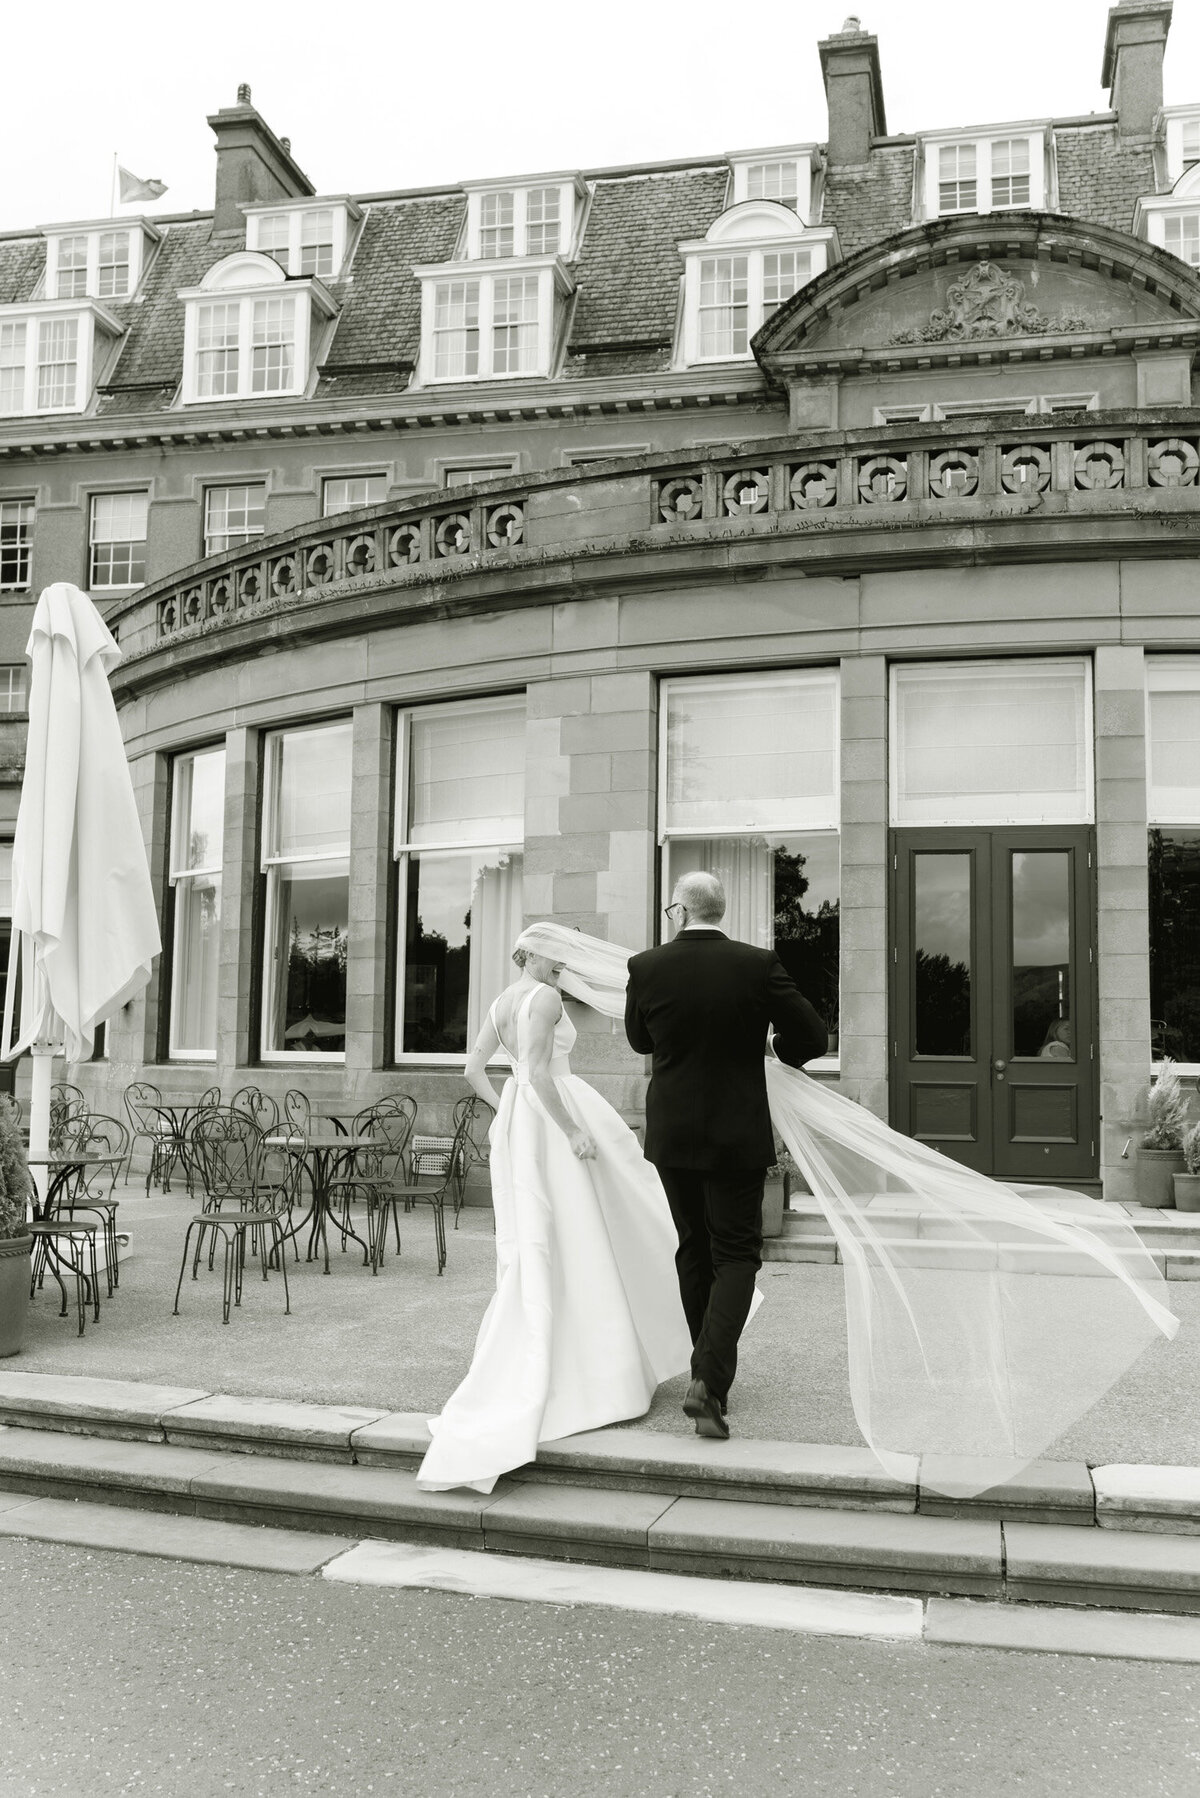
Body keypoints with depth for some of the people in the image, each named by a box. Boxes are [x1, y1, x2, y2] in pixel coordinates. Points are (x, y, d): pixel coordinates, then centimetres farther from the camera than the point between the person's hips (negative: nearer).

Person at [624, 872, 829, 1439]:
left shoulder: (646, 967, -8)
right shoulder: (758, 964, -11)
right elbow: (812, 1038, -5)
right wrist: (781, 1050, 15)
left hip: (672, 1135, 2)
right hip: (737, 1135, -2)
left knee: (693, 1250, 18)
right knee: (736, 1254, 5)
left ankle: (707, 1371, 29)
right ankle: (710, 1382, -11)